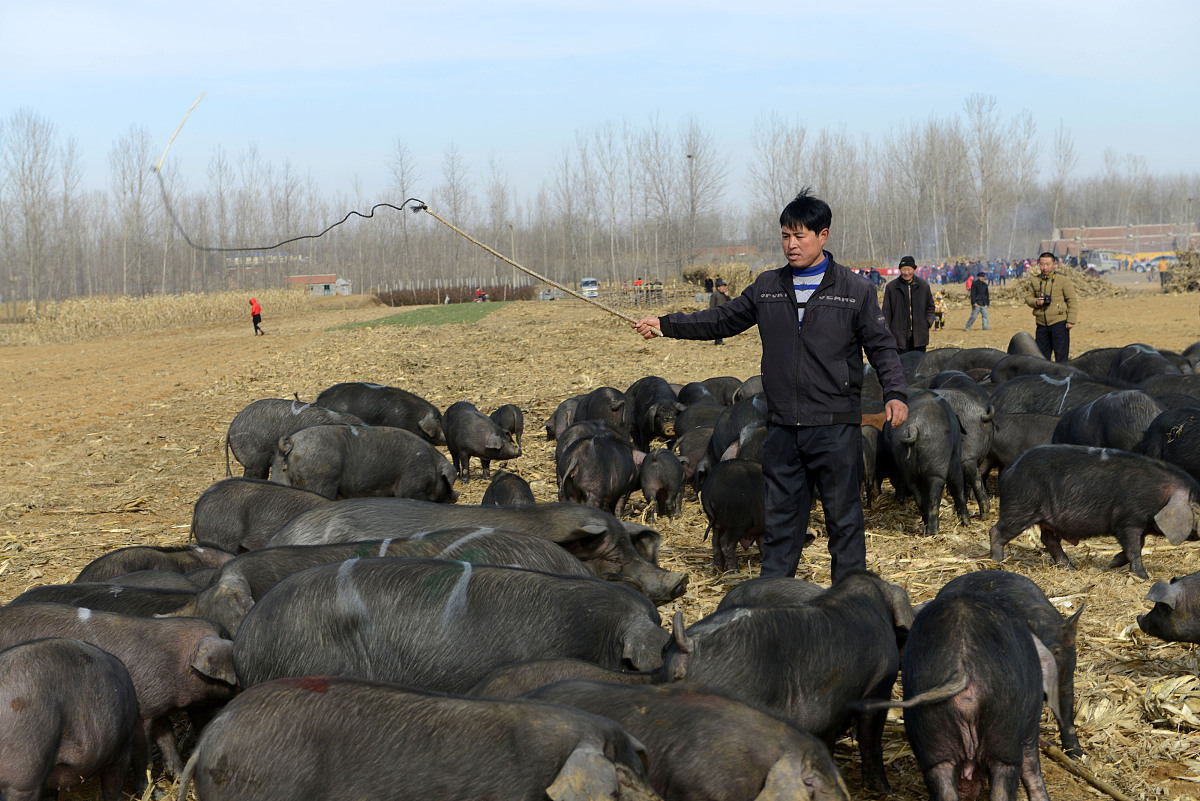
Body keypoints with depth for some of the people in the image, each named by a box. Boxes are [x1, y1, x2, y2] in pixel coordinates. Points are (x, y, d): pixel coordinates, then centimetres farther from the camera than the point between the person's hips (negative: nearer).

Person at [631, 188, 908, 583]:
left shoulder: (855, 291, 1)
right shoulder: (767, 287, 11)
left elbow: (882, 347, 3)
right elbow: (722, 320, 19)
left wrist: (895, 394, -12)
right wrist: (665, 324, 13)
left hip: (836, 427, -4)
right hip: (782, 427, 4)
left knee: (843, 516, 2)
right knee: (780, 517, 9)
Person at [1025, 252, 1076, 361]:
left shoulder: (1063, 279, -1)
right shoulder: (1034, 280, 11)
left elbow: (1071, 300, -2)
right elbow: (1028, 298, 14)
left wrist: (1071, 320, -9)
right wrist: (1036, 302, -10)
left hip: (1059, 323, -4)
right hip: (1041, 324, 4)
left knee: (1061, 357, -3)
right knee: (1042, 356, 8)